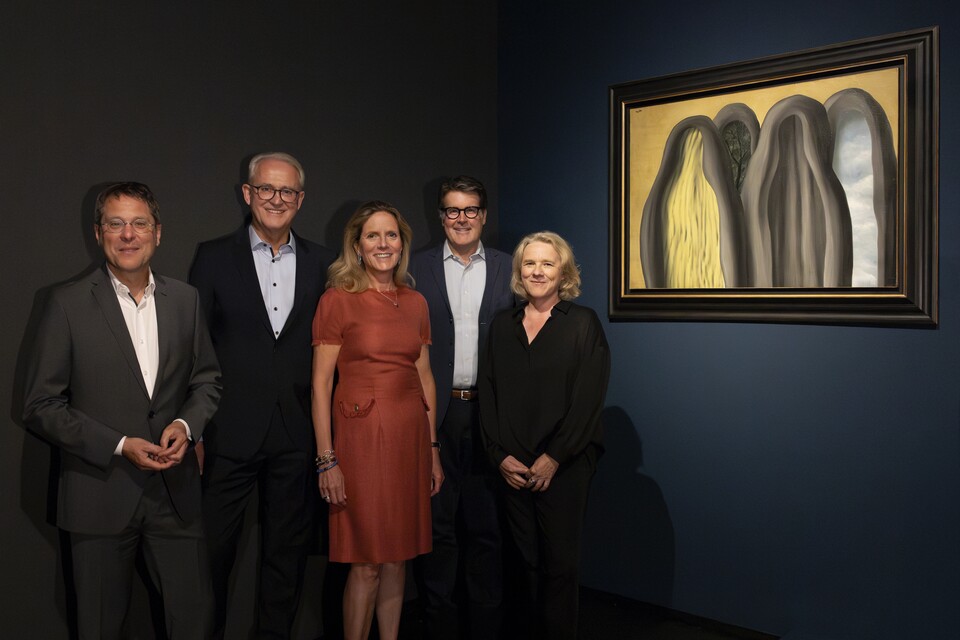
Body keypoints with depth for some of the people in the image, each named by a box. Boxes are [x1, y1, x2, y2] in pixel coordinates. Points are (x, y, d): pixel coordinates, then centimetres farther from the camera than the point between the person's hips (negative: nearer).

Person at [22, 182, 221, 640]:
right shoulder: (68, 304, -6)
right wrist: (119, 446, -15)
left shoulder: (185, 299, 5)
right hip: (100, 494, -2)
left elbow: (207, 379, 12)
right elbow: (41, 405, -6)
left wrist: (187, 424, -8)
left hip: (175, 491, 3)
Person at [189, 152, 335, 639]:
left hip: (298, 434, 2)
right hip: (230, 433, -2)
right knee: (212, 549, 8)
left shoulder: (322, 263, 6)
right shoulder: (214, 257, 1)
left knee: (288, 551, 14)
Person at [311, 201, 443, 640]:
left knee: (397, 558, 12)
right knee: (366, 563, 1)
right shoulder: (338, 300, -5)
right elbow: (320, 385, -8)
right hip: (361, 435, -5)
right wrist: (327, 458, -12)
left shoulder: (416, 303, 10)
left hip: (409, 436, 5)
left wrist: (432, 448, 12)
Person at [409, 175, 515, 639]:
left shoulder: (508, 270, 6)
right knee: (437, 523, 9)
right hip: (434, 412, 0)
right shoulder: (416, 268, 4)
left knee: (486, 523, 11)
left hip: (490, 412, 1)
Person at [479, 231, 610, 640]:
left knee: (560, 564, 1)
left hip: (565, 465, -3)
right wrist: (500, 455, -3)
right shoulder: (502, 325, 11)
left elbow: (588, 399, -8)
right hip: (513, 466, 4)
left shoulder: (583, 323, -1)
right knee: (528, 561, 9)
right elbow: (488, 394, 7)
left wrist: (552, 459, -12)